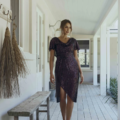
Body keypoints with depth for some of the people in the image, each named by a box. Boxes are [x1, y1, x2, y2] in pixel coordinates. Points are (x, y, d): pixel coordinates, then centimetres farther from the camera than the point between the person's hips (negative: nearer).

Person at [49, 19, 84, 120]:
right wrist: (51, 73, -8)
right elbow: (52, 58, 1)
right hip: (60, 71, -1)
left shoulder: (73, 41, 8)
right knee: (61, 97, 3)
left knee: (71, 96, -3)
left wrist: (81, 72, 3)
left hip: (72, 70, 1)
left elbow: (76, 58, 9)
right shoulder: (54, 41, 3)